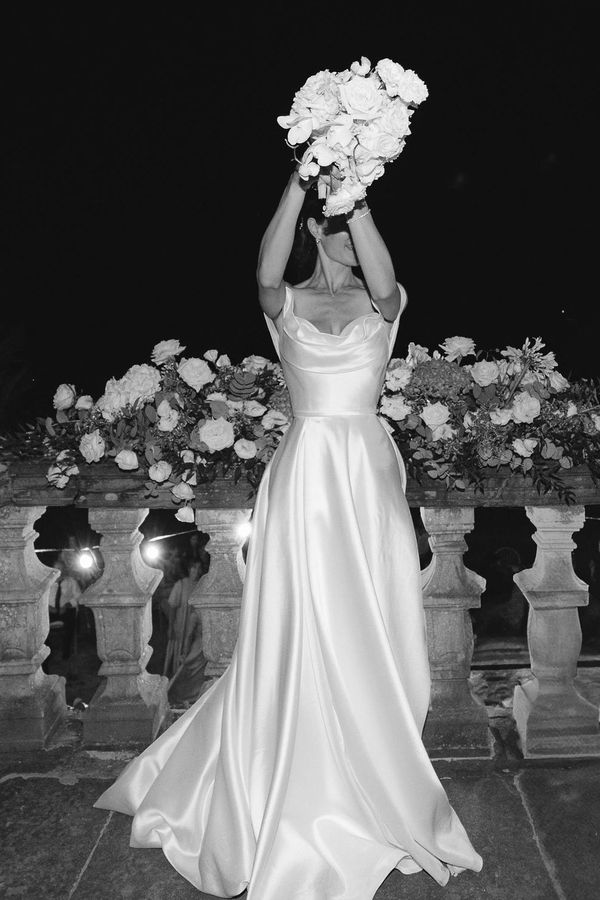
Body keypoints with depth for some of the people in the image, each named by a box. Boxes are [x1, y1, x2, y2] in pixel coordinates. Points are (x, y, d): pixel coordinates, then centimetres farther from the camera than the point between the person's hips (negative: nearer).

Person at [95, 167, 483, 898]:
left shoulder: (381, 304, 8)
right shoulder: (286, 305, 5)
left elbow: (382, 282, -17)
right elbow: (265, 274, -19)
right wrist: (300, 180, -20)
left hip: (370, 478, 2)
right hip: (306, 475, -2)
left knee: (372, 638, 7)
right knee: (302, 640, 1)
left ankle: (372, 793, 28)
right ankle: (303, 802, 20)